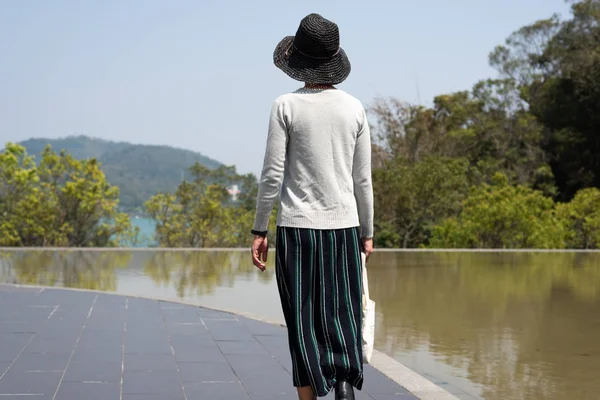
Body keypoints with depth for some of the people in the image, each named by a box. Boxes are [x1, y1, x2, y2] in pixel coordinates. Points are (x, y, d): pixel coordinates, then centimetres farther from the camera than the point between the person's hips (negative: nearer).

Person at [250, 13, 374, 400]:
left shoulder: (287, 106, -6)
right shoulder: (354, 108, 3)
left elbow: (272, 175, -7)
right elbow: (363, 179, 5)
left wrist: (259, 230, 1)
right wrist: (367, 232, 14)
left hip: (297, 226, -2)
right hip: (343, 225, 2)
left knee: (303, 321, 5)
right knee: (343, 314, 12)